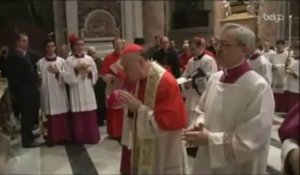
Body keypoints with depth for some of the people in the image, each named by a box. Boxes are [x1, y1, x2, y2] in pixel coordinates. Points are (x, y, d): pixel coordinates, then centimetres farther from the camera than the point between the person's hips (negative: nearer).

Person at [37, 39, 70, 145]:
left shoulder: (62, 61, 5)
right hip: (47, 93, 0)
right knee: (50, 116, 1)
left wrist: (57, 72, -14)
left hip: (59, 92, 1)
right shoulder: (40, 63, 4)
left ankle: (63, 136, 13)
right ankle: (51, 138, 9)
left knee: (62, 115, 3)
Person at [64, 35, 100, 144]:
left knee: (91, 116, 4)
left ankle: (92, 137, 15)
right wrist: (76, 70, -18)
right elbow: (67, 78, -7)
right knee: (78, 117, 1)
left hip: (88, 92, 2)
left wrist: (89, 72, -11)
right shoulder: (69, 61, -1)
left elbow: (95, 76, 8)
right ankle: (80, 138, 13)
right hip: (76, 92, -2)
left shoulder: (89, 59, 7)